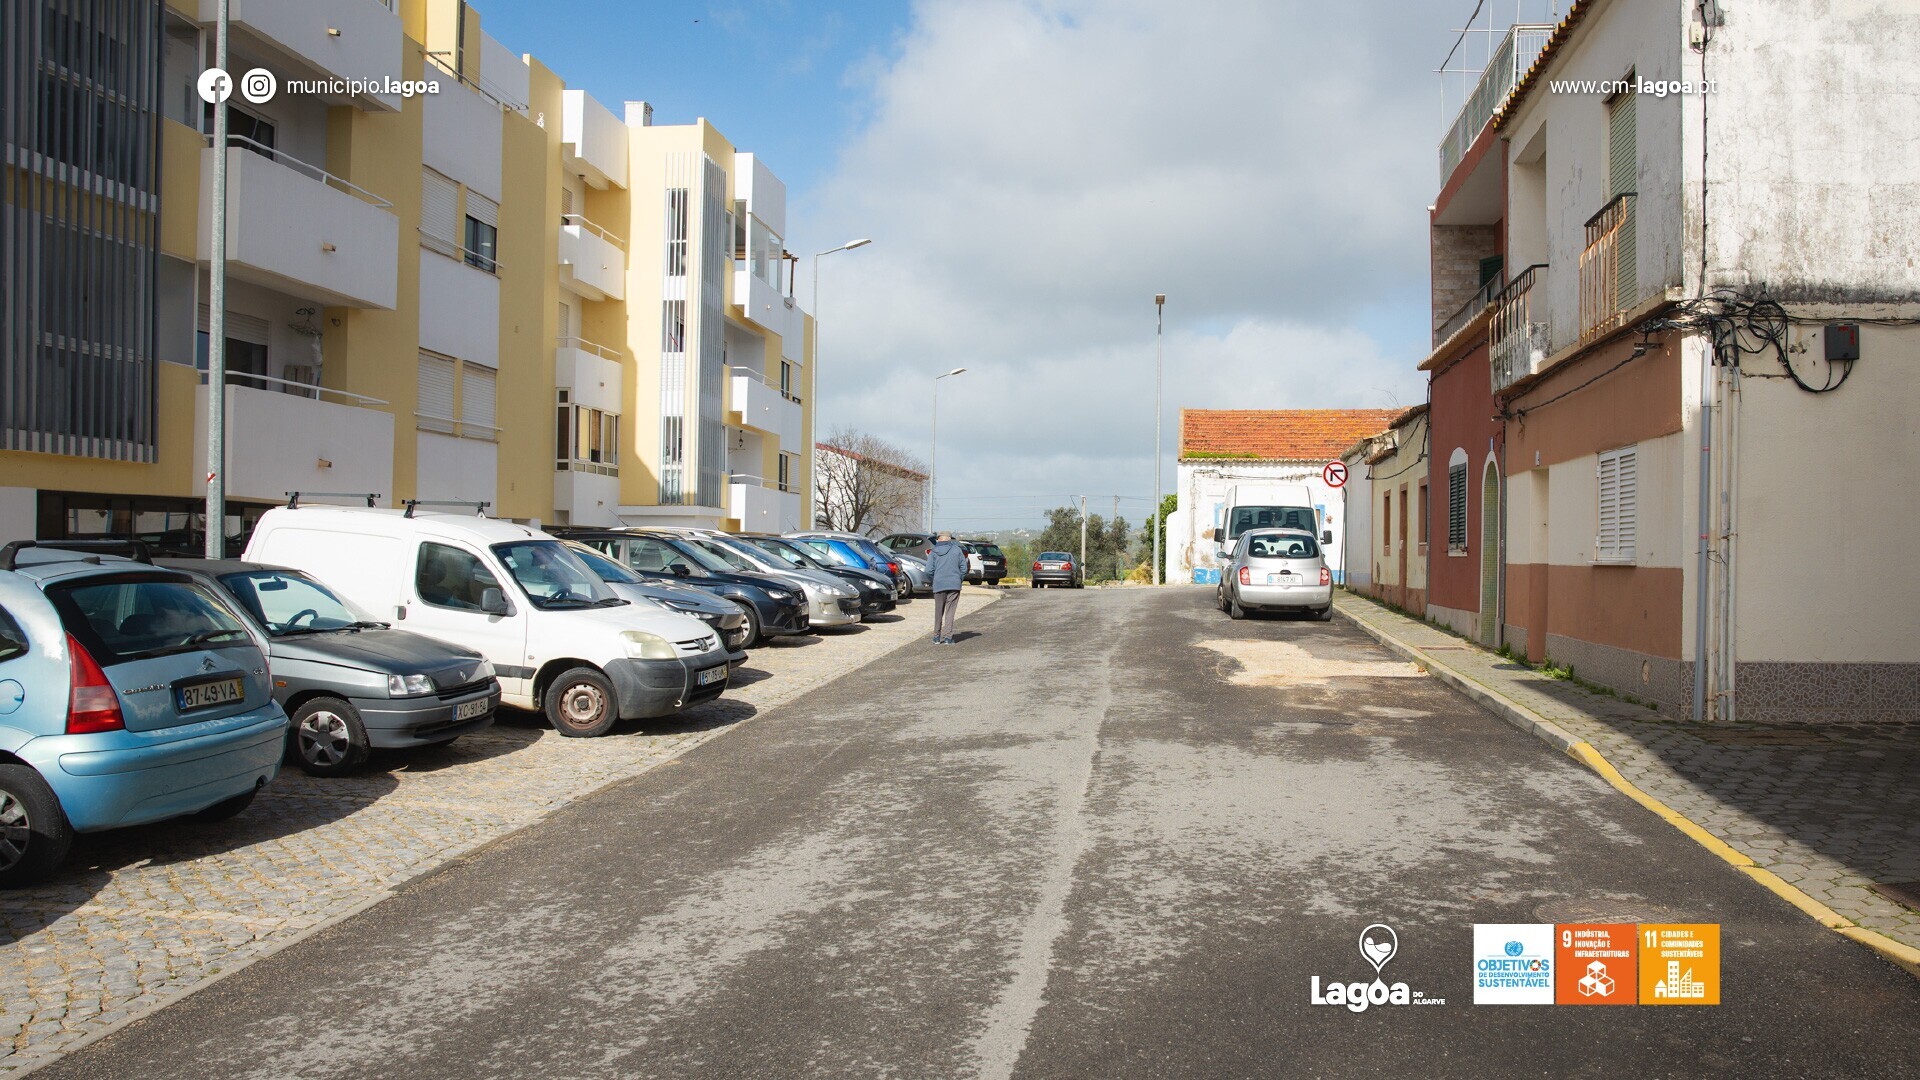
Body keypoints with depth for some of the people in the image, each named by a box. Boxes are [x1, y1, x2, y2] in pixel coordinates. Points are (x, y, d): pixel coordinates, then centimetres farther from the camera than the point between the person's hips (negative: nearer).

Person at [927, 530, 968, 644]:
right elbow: (964, 568, 2)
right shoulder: (957, 550, 1)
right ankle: (948, 637, -2)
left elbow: (929, 570, -5)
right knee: (950, 612, 2)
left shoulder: (934, 552, 0)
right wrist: (959, 579, 15)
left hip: (939, 585, 0)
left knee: (938, 612, 11)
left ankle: (937, 637, 16)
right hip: (954, 585, 0)